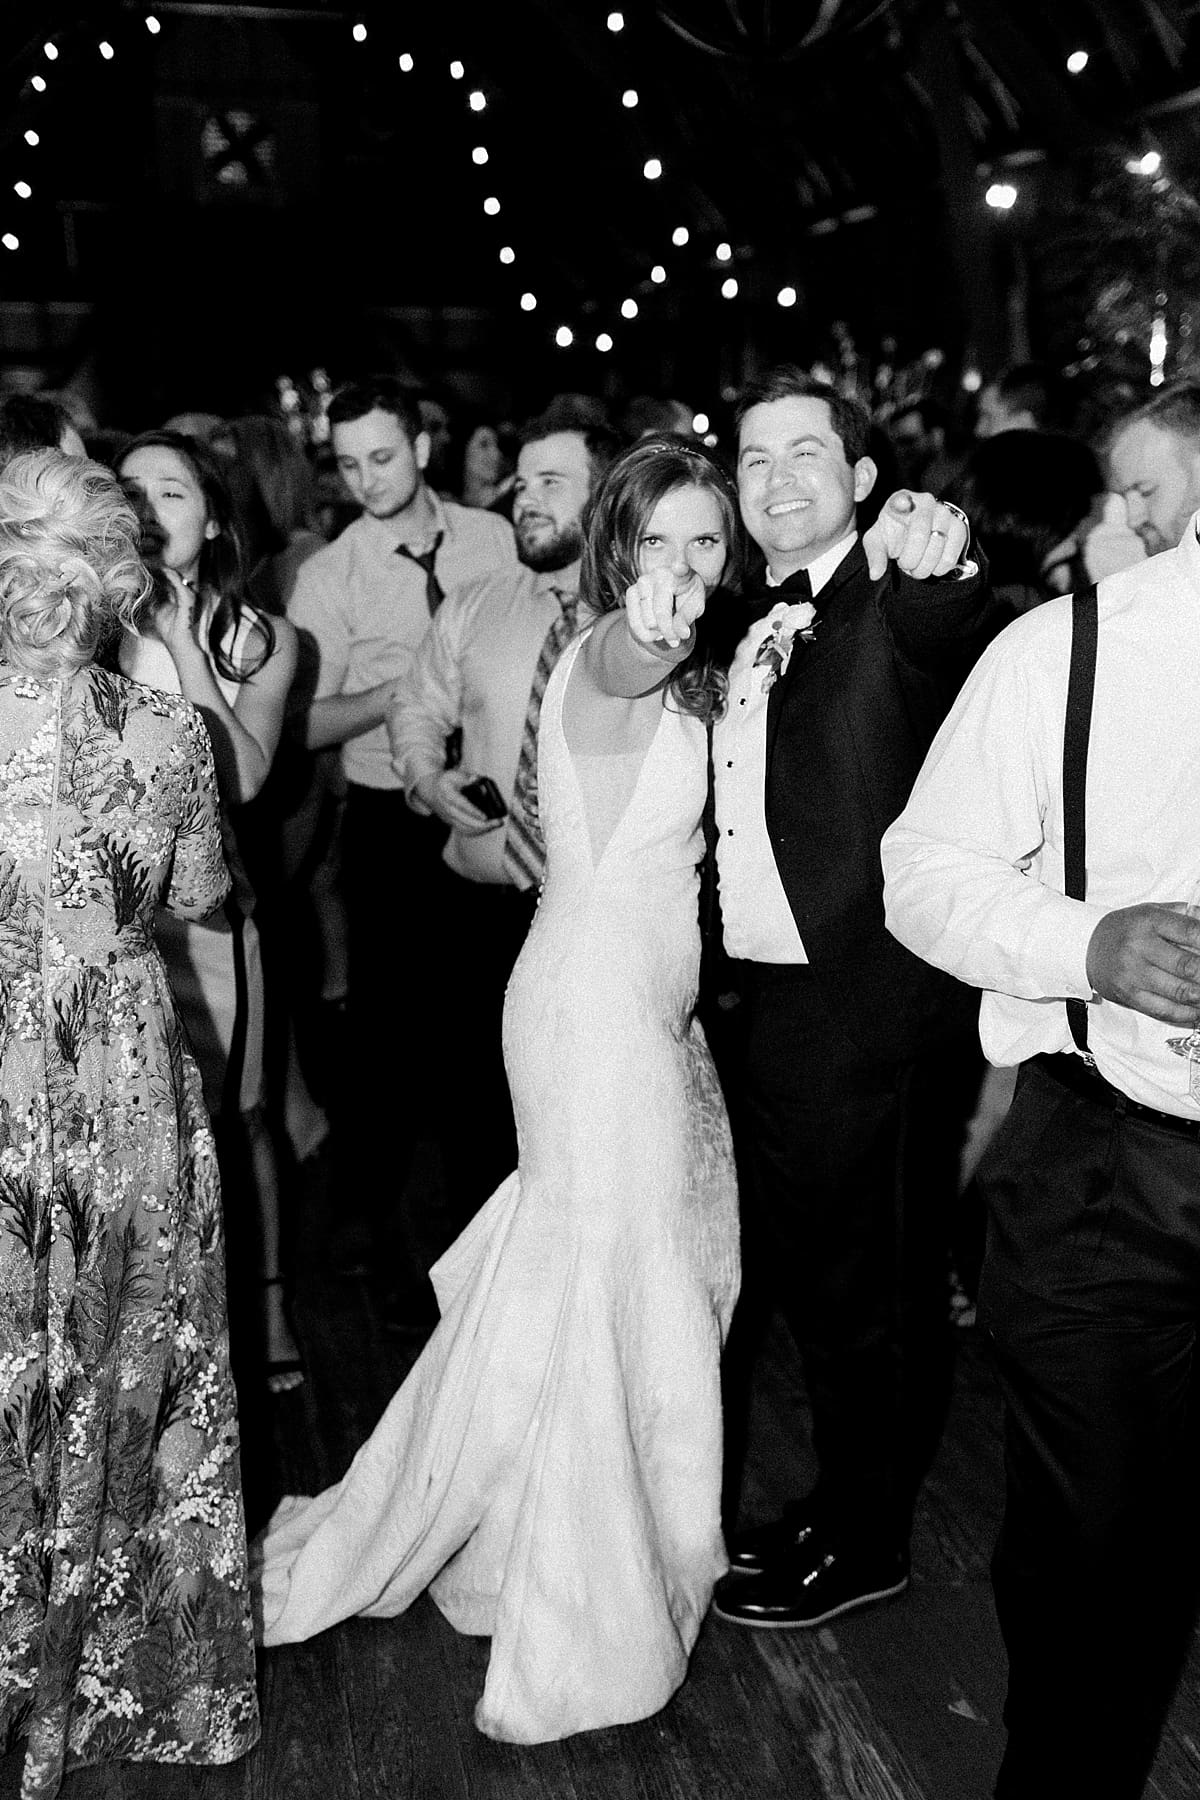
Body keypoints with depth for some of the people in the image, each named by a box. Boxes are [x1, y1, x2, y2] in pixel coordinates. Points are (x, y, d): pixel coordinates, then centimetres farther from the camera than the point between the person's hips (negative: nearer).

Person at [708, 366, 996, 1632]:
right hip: (774, 996, 8)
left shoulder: (894, 606, -13)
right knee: (801, 1264, 21)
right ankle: (841, 1495, 41)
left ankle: (865, 1541, 27)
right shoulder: (755, 632, 12)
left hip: (867, 1001, -8)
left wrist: (934, 577, -57)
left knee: (865, 1276, 8)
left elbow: (943, 659, -37)